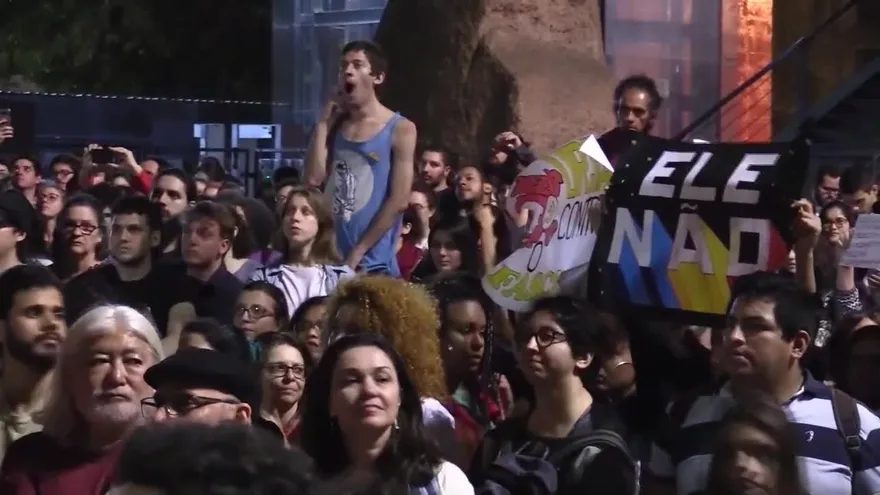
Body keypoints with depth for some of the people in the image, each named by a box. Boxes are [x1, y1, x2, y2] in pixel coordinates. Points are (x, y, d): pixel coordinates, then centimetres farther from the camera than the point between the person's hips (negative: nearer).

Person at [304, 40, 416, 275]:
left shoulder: (401, 130, -2)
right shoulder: (335, 125, 12)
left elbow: (398, 202, -9)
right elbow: (313, 179, 1)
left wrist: (356, 254, -12)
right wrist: (323, 122, 1)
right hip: (329, 260, 4)